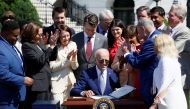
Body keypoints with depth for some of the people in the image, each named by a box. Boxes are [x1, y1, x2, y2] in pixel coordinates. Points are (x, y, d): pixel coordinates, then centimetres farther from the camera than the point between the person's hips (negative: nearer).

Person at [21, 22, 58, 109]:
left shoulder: (40, 44, 13)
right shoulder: (26, 46, -10)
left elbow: (52, 58, 15)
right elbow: (40, 60, -20)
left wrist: (54, 45, 0)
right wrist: (51, 47, -19)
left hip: (46, 83, 8)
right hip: (37, 85, -8)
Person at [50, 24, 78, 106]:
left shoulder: (72, 45, 4)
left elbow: (75, 67, 6)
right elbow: (52, 67, -13)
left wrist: (74, 58, -13)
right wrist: (67, 59, -16)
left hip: (70, 81, 5)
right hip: (57, 83, -4)